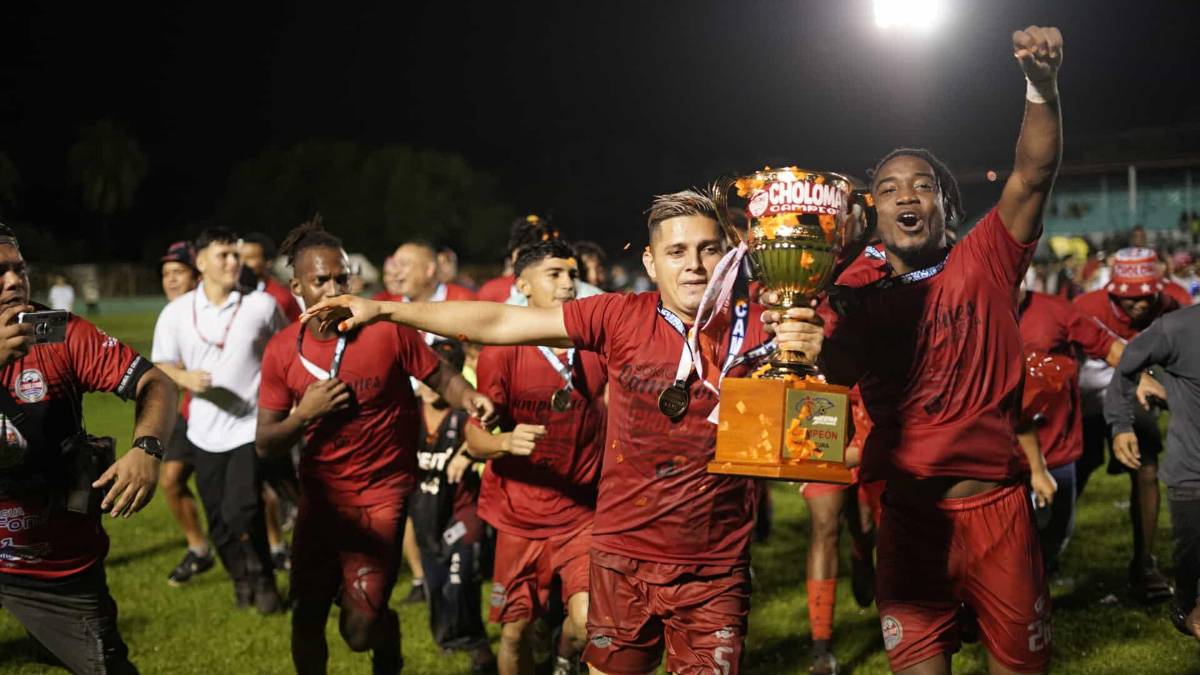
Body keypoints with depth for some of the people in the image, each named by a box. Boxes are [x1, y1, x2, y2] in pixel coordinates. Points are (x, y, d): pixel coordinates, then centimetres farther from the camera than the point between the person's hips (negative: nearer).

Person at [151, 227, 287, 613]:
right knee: (219, 521, 9)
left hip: (251, 426, -3)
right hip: (206, 432, 3)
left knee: (242, 511, -15)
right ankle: (241, 581, 32)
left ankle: (263, 582, 7)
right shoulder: (177, 312, 0)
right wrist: (184, 378, -14)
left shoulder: (262, 306, -4)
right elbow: (161, 365, 6)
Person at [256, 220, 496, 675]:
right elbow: (265, 445, 0)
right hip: (320, 495, 3)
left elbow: (440, 377, -6)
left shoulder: (387, 329, -15)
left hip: (380, 495, -3)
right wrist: (303, 414, -19)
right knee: (306, 617, 10)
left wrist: (470, 399, -28)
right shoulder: (282, 350, -6)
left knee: (359, 629, -5)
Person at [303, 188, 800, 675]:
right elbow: (499, 323, -3)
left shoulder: (756, 331, -7)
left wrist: (807, 361, -33)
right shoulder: (623, 318, -5)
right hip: (623, 558, 1)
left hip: (713, 574, -1)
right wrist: (384, 310, -5)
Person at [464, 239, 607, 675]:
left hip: (583, 513, 1)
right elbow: (475, 438, -10)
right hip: (520, 516, -1)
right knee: (515, 630, 7)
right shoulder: (501, 351, -8)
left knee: (589, 622, -15)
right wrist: (507, 441, -30)